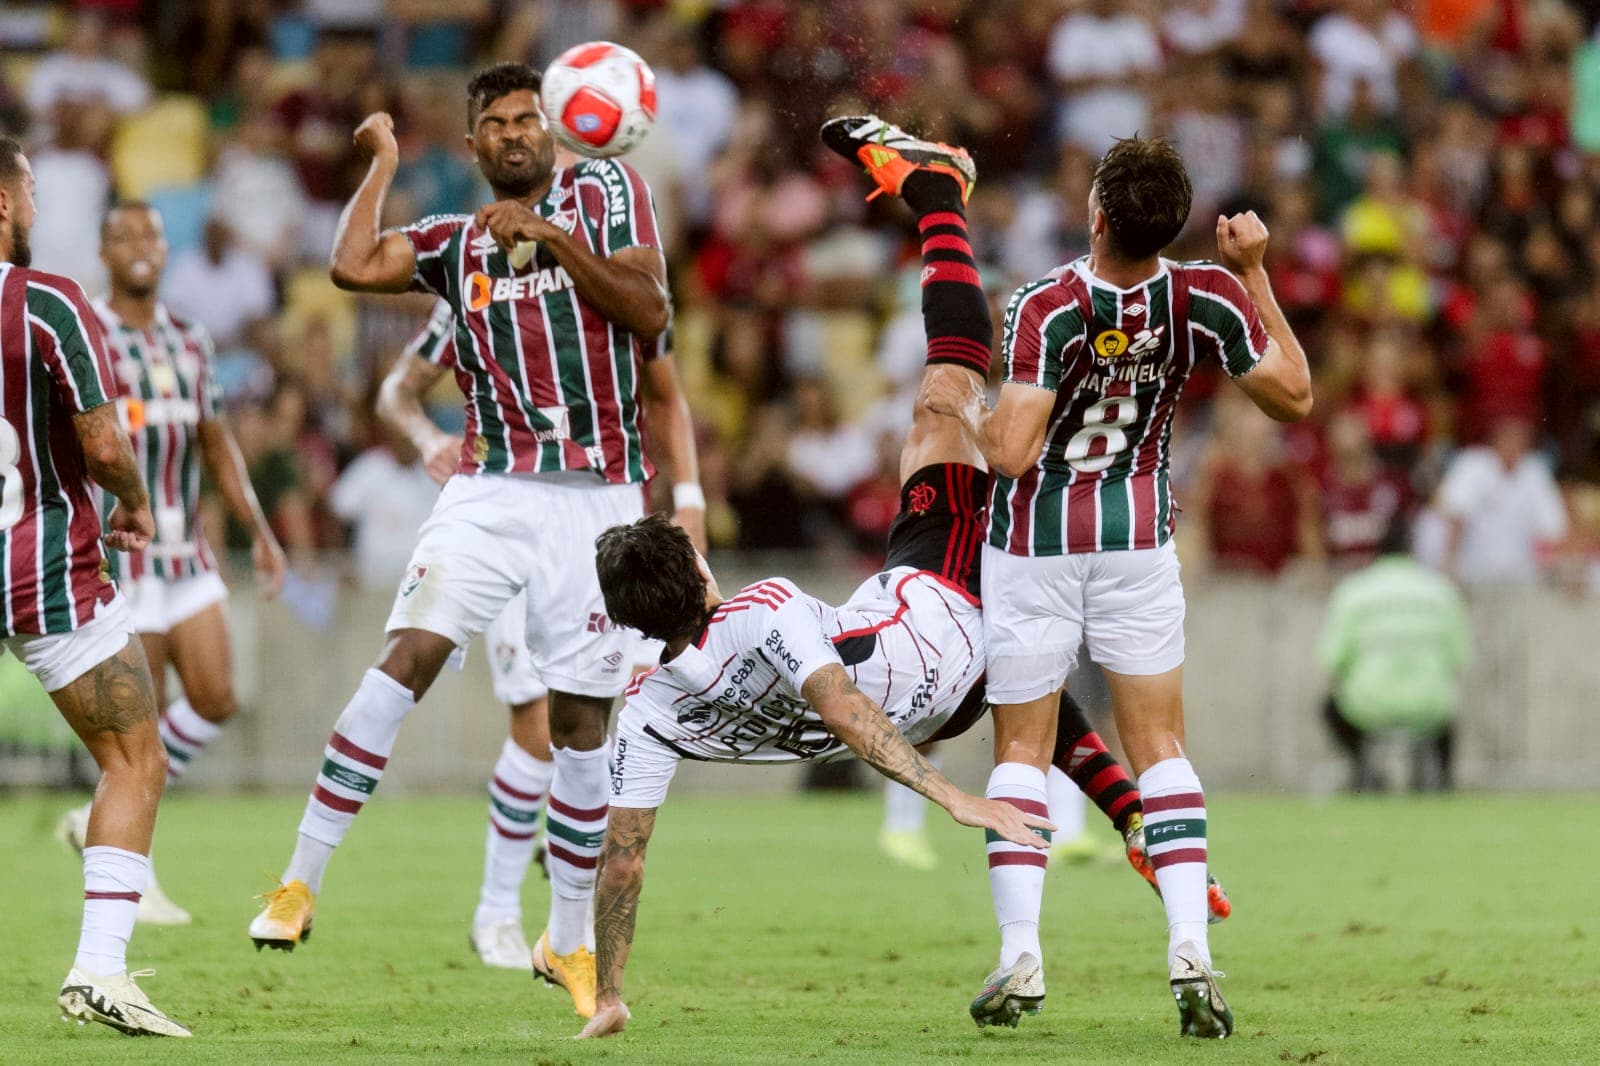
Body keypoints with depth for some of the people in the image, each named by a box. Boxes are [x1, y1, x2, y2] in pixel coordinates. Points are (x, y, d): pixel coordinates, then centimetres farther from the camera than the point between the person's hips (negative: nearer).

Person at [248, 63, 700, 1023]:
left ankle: (569, 941, 18)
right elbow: (352, 266, -4)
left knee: (582, 721, 4)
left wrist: (554, 238, -12)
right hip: (494, 490, 1)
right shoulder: (454, 245, 12)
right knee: (408, 658, -18)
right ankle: (302, 881, -17)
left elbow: (651, 314, -4)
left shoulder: (606, 190, 6)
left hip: (598, 499, -1)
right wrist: (385, 161, 9)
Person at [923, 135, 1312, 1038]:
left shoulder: (1047, 309, -23)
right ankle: (1191, 948, -8)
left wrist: (960, 404, -7)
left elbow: (1011, 450, -27)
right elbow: (1295, 396, 0)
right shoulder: (1206, 299, -13)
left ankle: (1021, 954, -1)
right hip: (1139, 537, 2)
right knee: (1160, 748, 7)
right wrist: (1256, 273, 2)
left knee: (1022, 748, 8)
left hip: (1035, 541, -2)